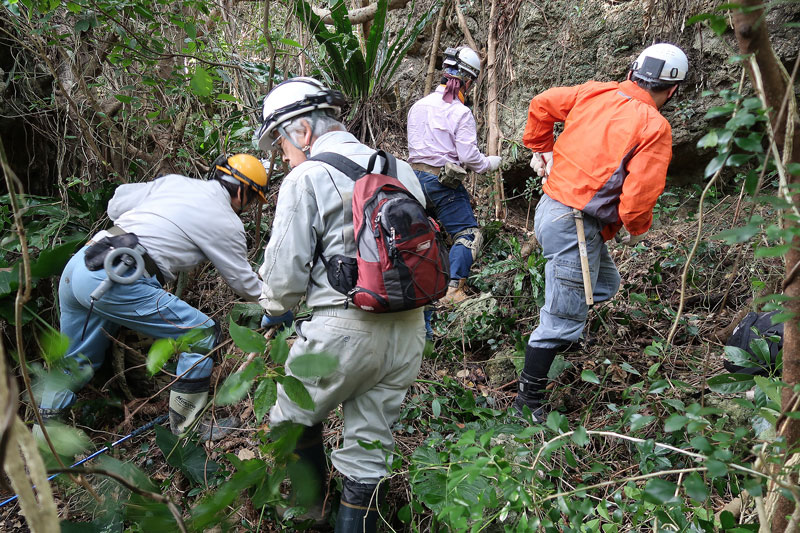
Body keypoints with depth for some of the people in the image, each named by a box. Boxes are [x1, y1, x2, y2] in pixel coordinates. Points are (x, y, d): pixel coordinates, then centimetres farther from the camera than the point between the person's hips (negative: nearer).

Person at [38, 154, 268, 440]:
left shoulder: (174, 181, 18)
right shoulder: (226, 221, 1)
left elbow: (117, 203, 19)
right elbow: (243, 280, 11)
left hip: (77, 265, 9)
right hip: (116, 281, -8)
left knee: (74, 362, 26)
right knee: (202, 334, 1)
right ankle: (186, 428, 10)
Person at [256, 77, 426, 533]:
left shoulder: (307, 177, -8)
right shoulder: (400, 170, 10)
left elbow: (286, 271, -9)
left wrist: (275, 308, 13)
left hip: (344, 329, -6)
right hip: (408, 328, 6)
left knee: (292, 421, 22)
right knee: (370, 449, 16)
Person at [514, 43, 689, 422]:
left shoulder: (594, 93, 6)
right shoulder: (654, 127, -11)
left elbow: (541, 105, 10)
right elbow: (640, 192, -17)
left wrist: (541, 149, 19)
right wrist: (638, 229, 3)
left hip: (551, 206, 8)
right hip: (575, 225, -8)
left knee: (604, 284, 27)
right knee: (561, 320, 2)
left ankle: (559, 337, 33)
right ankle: (529, 400, 12)